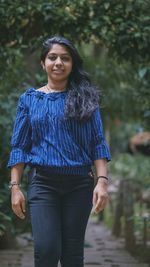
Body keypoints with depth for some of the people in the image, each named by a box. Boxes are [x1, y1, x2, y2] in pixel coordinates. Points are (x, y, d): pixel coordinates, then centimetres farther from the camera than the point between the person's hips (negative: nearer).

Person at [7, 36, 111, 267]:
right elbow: (19, 146, 7)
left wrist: (102, 181, -8)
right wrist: (15, 186, 0)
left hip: (79, 184, 1)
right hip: (43, 182, -1)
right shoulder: (29, 99, 8)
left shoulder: (84, 98, 7)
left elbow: (98, 143, 3)